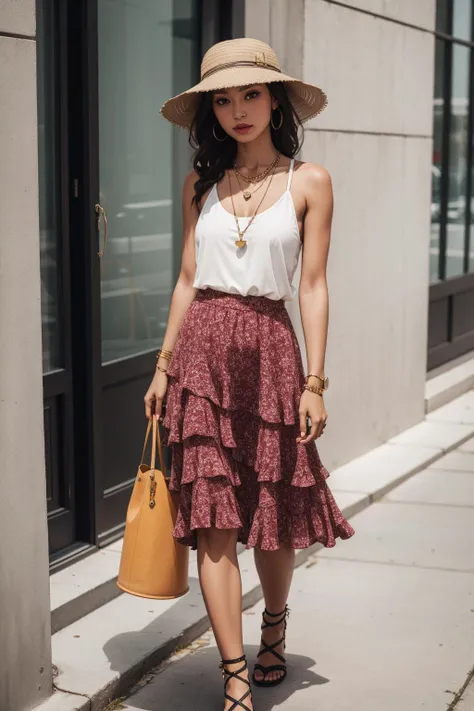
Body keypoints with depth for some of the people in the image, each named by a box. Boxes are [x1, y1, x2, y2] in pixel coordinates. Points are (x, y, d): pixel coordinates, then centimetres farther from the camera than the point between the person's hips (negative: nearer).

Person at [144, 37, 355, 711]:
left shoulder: (308, 181, 2)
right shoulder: (201, 182, 10)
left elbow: (313, 285, -1)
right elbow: (188, 280, 12)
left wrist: (314, 382, -6)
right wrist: (164, 366, 8)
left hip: (269, 351, -1)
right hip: (203, 351, 2)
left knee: (273, 515, 10)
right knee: (214, 522, -4)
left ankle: (274, 627, 39)